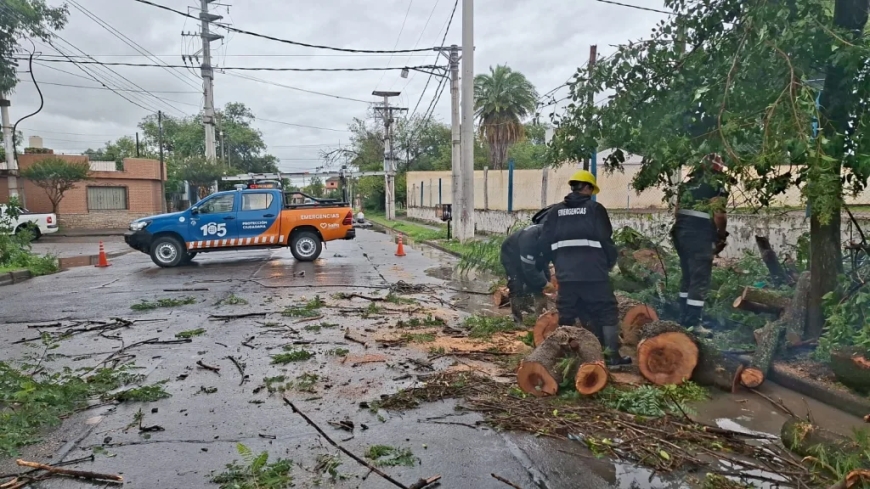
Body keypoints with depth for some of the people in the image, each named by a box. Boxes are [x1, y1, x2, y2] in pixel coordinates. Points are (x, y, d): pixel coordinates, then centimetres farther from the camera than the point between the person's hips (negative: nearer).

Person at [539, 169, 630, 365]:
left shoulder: (555, 211, 9)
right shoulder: (595, 209, 0)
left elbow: (544, 243, 7)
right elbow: (606, 240, -2)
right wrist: (610, 263, 14)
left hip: (566, 274, 3)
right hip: (593, 273, -3)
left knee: (566, 316, 12)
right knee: (607, 312, 9)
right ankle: (612, 355, 9)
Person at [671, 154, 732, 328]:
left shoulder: (688, 184, 16)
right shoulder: (716, 185, -6)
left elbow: (678, 210, 17)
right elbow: (719, 215, -14)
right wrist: (722, 236, 0)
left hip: (681, 232, 8)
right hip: (701, 236, -7)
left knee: (687, 277, 17)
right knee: (700, 281, -3)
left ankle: (684, 321, 22)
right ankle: (692, 324, -3)